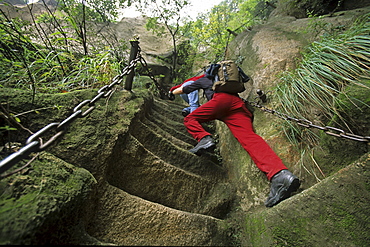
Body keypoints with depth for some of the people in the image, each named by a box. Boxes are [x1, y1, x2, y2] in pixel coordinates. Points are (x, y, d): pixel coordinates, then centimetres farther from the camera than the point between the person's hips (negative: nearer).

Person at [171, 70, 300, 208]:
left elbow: (182, 90, 40)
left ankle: (204, 138, -26)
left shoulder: (204, 79, 33)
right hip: (240, 104, 5)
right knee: (248, 137, -19)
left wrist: (172, 92, 61)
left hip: (222, 99, -4)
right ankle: (279, 174, -41)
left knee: (190, 119, 7)